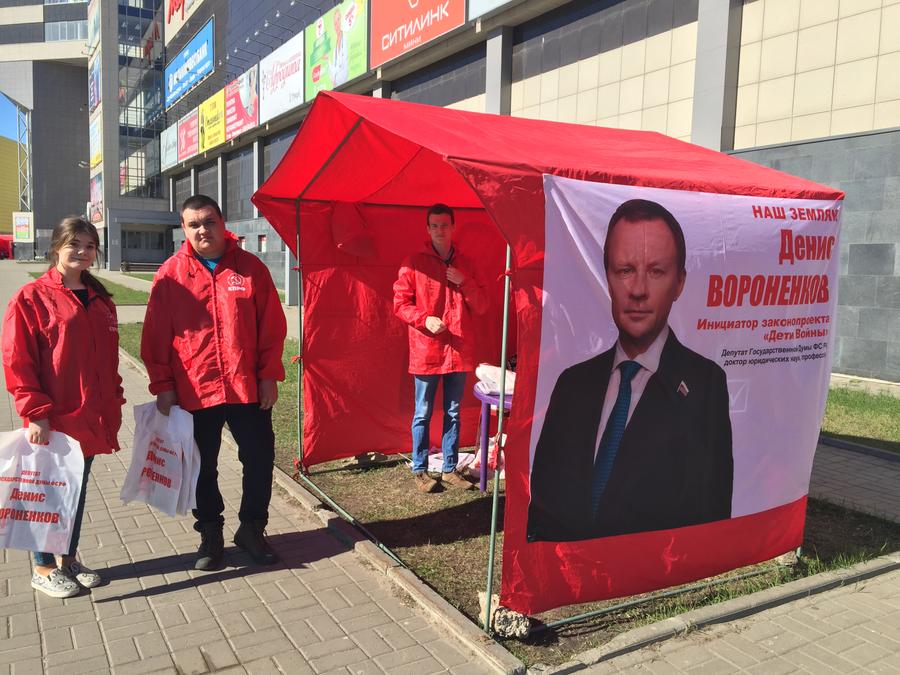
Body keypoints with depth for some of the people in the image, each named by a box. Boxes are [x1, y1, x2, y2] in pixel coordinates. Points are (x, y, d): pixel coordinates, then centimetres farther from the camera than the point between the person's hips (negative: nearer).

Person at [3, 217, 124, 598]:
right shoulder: (31, 298, -8)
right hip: (51, 421, -6)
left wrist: (113, 405, 11)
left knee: (77, 490, 16)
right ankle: (44, 569, 23)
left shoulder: (101, 301, 11)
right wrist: (35, 413, -15)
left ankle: (69, 559, 32)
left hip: (90, 419, 6)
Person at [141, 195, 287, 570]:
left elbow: (272, 326, 1)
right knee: (203, 468, 13)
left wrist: (269, 375, -2)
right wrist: (162, 385, -3)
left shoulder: (251, 267, 0)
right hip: (193, 391, 0)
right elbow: (156, 336, 0)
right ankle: (210, 533, 31)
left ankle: (252, 528, 29)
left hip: (248, 388, 1)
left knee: (259, 460, 8)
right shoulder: (171, 274, -1)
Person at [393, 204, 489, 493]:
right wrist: (425, 319, -18)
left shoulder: (466, 264, 9)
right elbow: (400, 303, -2)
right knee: (423, 414, 4)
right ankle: (419, 470, 16)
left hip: (459, 350, 3)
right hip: (426, 351, -3)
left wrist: (465, 282, -8)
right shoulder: (414, 263, 0)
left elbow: (481, 307, 8)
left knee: (453, 413, 11)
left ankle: (450, 469, 22)